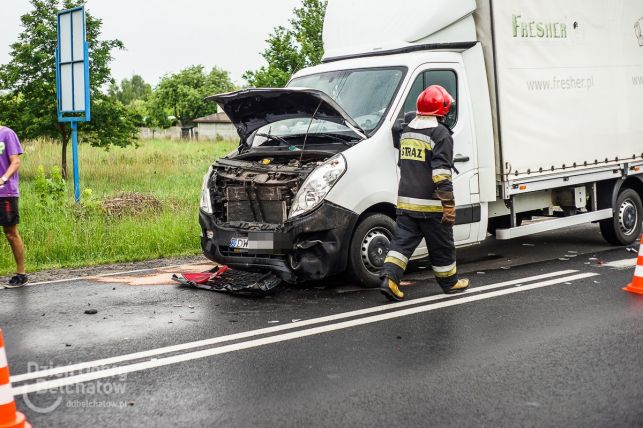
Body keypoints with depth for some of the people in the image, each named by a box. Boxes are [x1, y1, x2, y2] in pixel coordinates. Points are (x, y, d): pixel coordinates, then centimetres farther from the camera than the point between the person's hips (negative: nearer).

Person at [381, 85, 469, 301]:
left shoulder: (406, 131, 13)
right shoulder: (440, 134, -12)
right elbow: (441, 174, -18)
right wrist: (449, 205, -18)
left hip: (405, 202, 6)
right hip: (430, 204, -6)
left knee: (402, 241, 6)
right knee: (441, 245, 9)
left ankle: (389, 278, -11)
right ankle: (449, 283, 23)